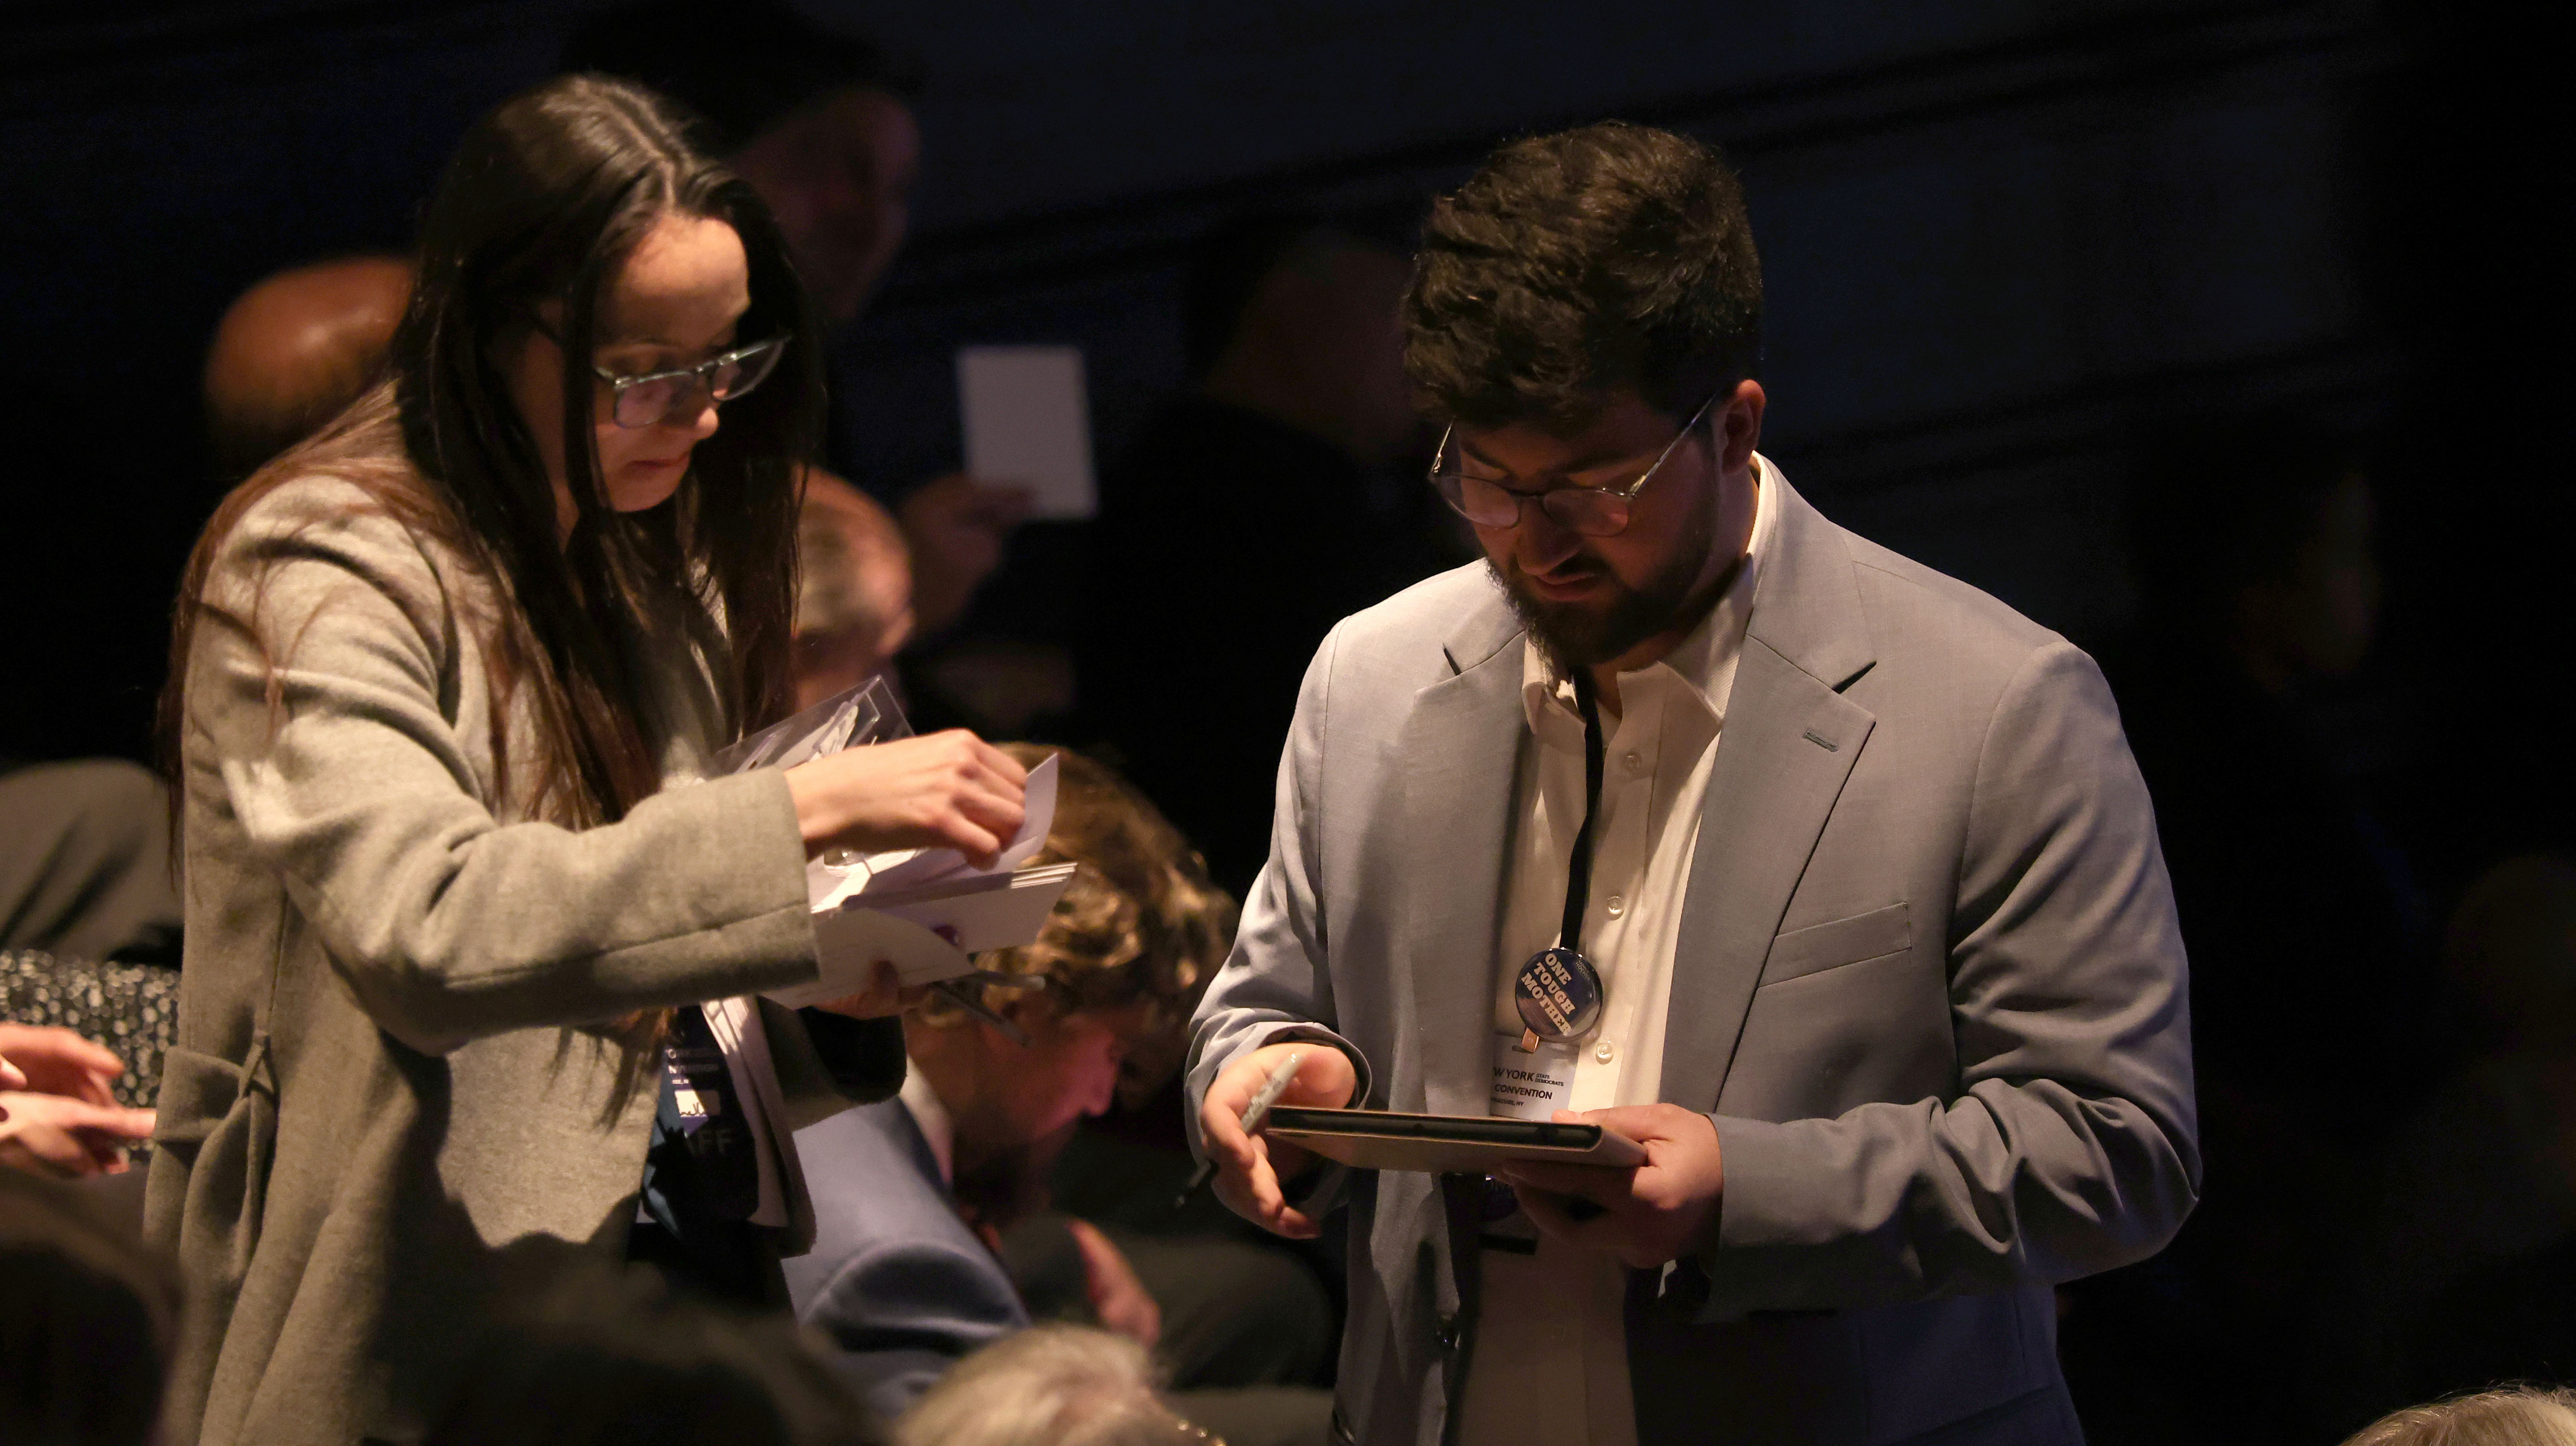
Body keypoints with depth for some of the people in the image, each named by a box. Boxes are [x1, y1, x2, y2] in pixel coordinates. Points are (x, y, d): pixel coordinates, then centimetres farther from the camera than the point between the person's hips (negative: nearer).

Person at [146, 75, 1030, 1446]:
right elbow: (426, 929, -27)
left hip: (706, 1275, 7)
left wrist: (833, 999, -1)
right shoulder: (323, 574, -10)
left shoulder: (662, 579, 15)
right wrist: (805, 809, -29)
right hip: (452, 1332, -7)